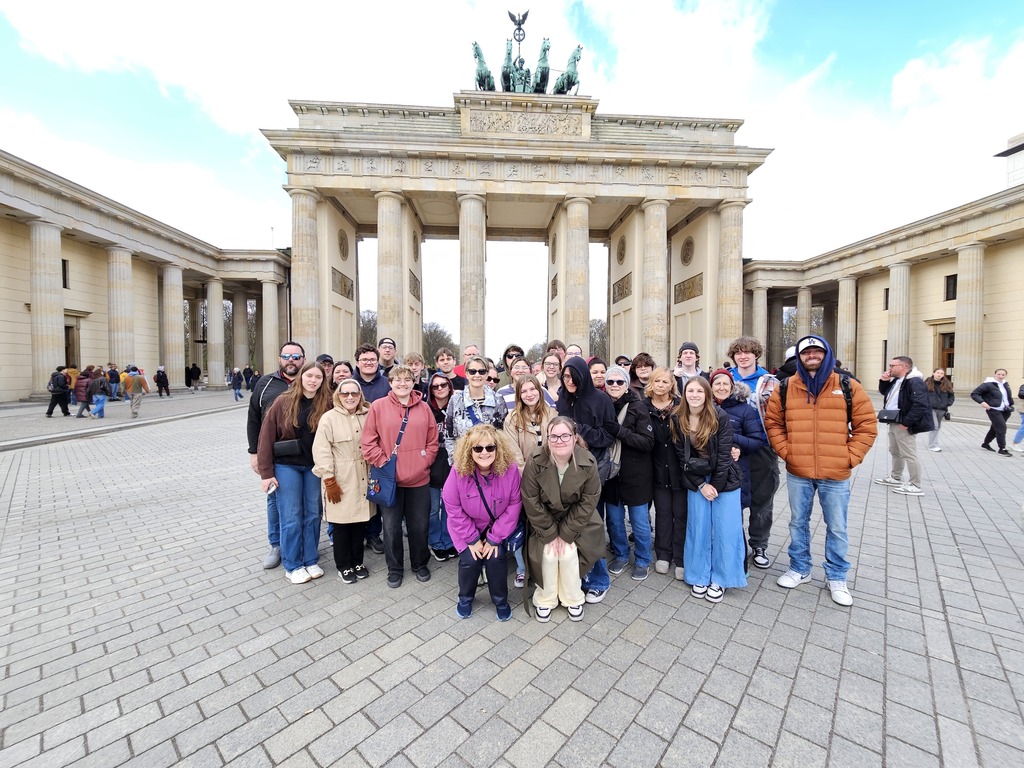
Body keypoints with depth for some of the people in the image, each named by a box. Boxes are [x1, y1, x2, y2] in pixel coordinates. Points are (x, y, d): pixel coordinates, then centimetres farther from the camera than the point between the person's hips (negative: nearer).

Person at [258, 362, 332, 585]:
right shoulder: (283, 402, -8)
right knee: (291, 517, 5)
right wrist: (266, 472, -8)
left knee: (313, 515, 11)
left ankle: (311, 561, 27)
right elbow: (267, 437, -7)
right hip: (287, 466, -2)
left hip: (314, 467, 2)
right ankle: (292, 566, 22)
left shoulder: (326, 405, -4)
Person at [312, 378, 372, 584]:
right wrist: (329, 481, -13)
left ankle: (357, 562, 31)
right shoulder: (329, 418, -7)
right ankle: (343, 566, 26)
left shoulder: (367, 416, 5)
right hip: (340, 482, -3)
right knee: (341, 524, 7)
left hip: (363, 479, 4)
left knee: (360, 522, 13)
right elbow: (321, 452, -10)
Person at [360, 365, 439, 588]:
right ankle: (394, 568, 33)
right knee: (391, 527, 12)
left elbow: (432, 441, 6)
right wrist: (383, 464, -10)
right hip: (389, 479, -1)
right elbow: (368, 442, -4)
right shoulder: (378, 406, -3)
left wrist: (424, 463, -3)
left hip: (419, 478, 2)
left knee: (419, 526, 14)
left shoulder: (423, 408, 3)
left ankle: (420, 564, 36)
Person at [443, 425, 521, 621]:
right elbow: (453, 507, -16)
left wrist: (495, 538, -14)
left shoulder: (510, 468, -26)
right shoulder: (459, 470, -27)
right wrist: (472, 539, -12)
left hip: (496, 526, 0)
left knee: (495, 558, -14)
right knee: (470, 559, -13)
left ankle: (501, 601, 16)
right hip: (468, 526, 0)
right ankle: (465, 598, 20)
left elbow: (514, 504, -16)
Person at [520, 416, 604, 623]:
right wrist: (551, 534, -15)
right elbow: (531, 502, -17)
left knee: (569, 553, -16)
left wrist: (566, 534, -14)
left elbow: (588, 502, -14)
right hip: (544, 521, 0)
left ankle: (573, 599, 12)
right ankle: (545, 598, 11)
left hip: (575, 521, 1)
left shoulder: (588, 462, -22)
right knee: (548, 554, -17)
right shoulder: (535, 462, -25)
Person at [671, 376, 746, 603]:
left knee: (725, 529, 1)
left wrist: (716, 485, -14)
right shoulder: (678, 420, -8)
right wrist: (701, 485, -10)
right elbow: (682, 456, -5)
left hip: (724, 479, -2)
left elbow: (724, 454, -14)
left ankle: (720, 579, 17)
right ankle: (699, 577, 19)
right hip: (696, 481, 2)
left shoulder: (720, 417, -15)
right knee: (698, 528, 5)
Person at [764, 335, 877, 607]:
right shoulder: (785, 388, -1)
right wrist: (785, 450, -3)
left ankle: (836, 577, 32)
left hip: (836, 475, 0)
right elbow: (773, 422, 6)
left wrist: (850, 457, -6)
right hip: (797, 473, 1)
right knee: (798, 523, 15)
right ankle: (799, 569, 33)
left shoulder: (848, 387, -2)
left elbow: (867, 425, 0)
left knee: (837, 529, 12)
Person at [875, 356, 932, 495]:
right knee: (895, 452, 21)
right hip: (893, 423, 10)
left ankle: (915, 486, 3)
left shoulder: (915, 382, -18)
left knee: (909, 455, -4)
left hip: (903, 425, -10)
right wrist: (884, 381, 7)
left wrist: (906, 422, -25)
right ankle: (895, 478, 35)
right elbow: (884, 392, 27)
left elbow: (920, 405, -25)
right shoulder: (896, 381, 12)